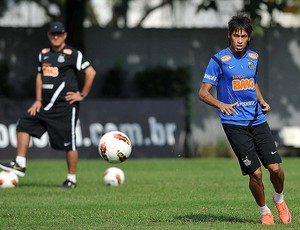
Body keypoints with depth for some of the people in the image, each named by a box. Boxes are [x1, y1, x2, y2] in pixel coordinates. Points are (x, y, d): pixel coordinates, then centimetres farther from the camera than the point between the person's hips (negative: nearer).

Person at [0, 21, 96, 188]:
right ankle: (20, 165, 4)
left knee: (69, 143, -4)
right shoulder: (44, 54, 13)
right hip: (46, 104, 7)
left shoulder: (72, 54, -8)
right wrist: (38, 101, 11)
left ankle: (72, 179, 6)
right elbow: (40, 76, 20)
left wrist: (82, 95, -11)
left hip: (66, 106, -7)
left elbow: (91, 72, -12)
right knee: (24, 125, 2)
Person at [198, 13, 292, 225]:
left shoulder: (253, 57, 10)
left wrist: (262, 101, 9)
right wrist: (221, 104, -24)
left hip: (258, 120, 4)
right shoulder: (219, 60, -7)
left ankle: (279, 200, 25)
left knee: (275, 167, -6)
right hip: (234, 123, -4)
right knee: (255, 173, -10)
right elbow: (203, 92, -6)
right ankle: (264, 211, 14)